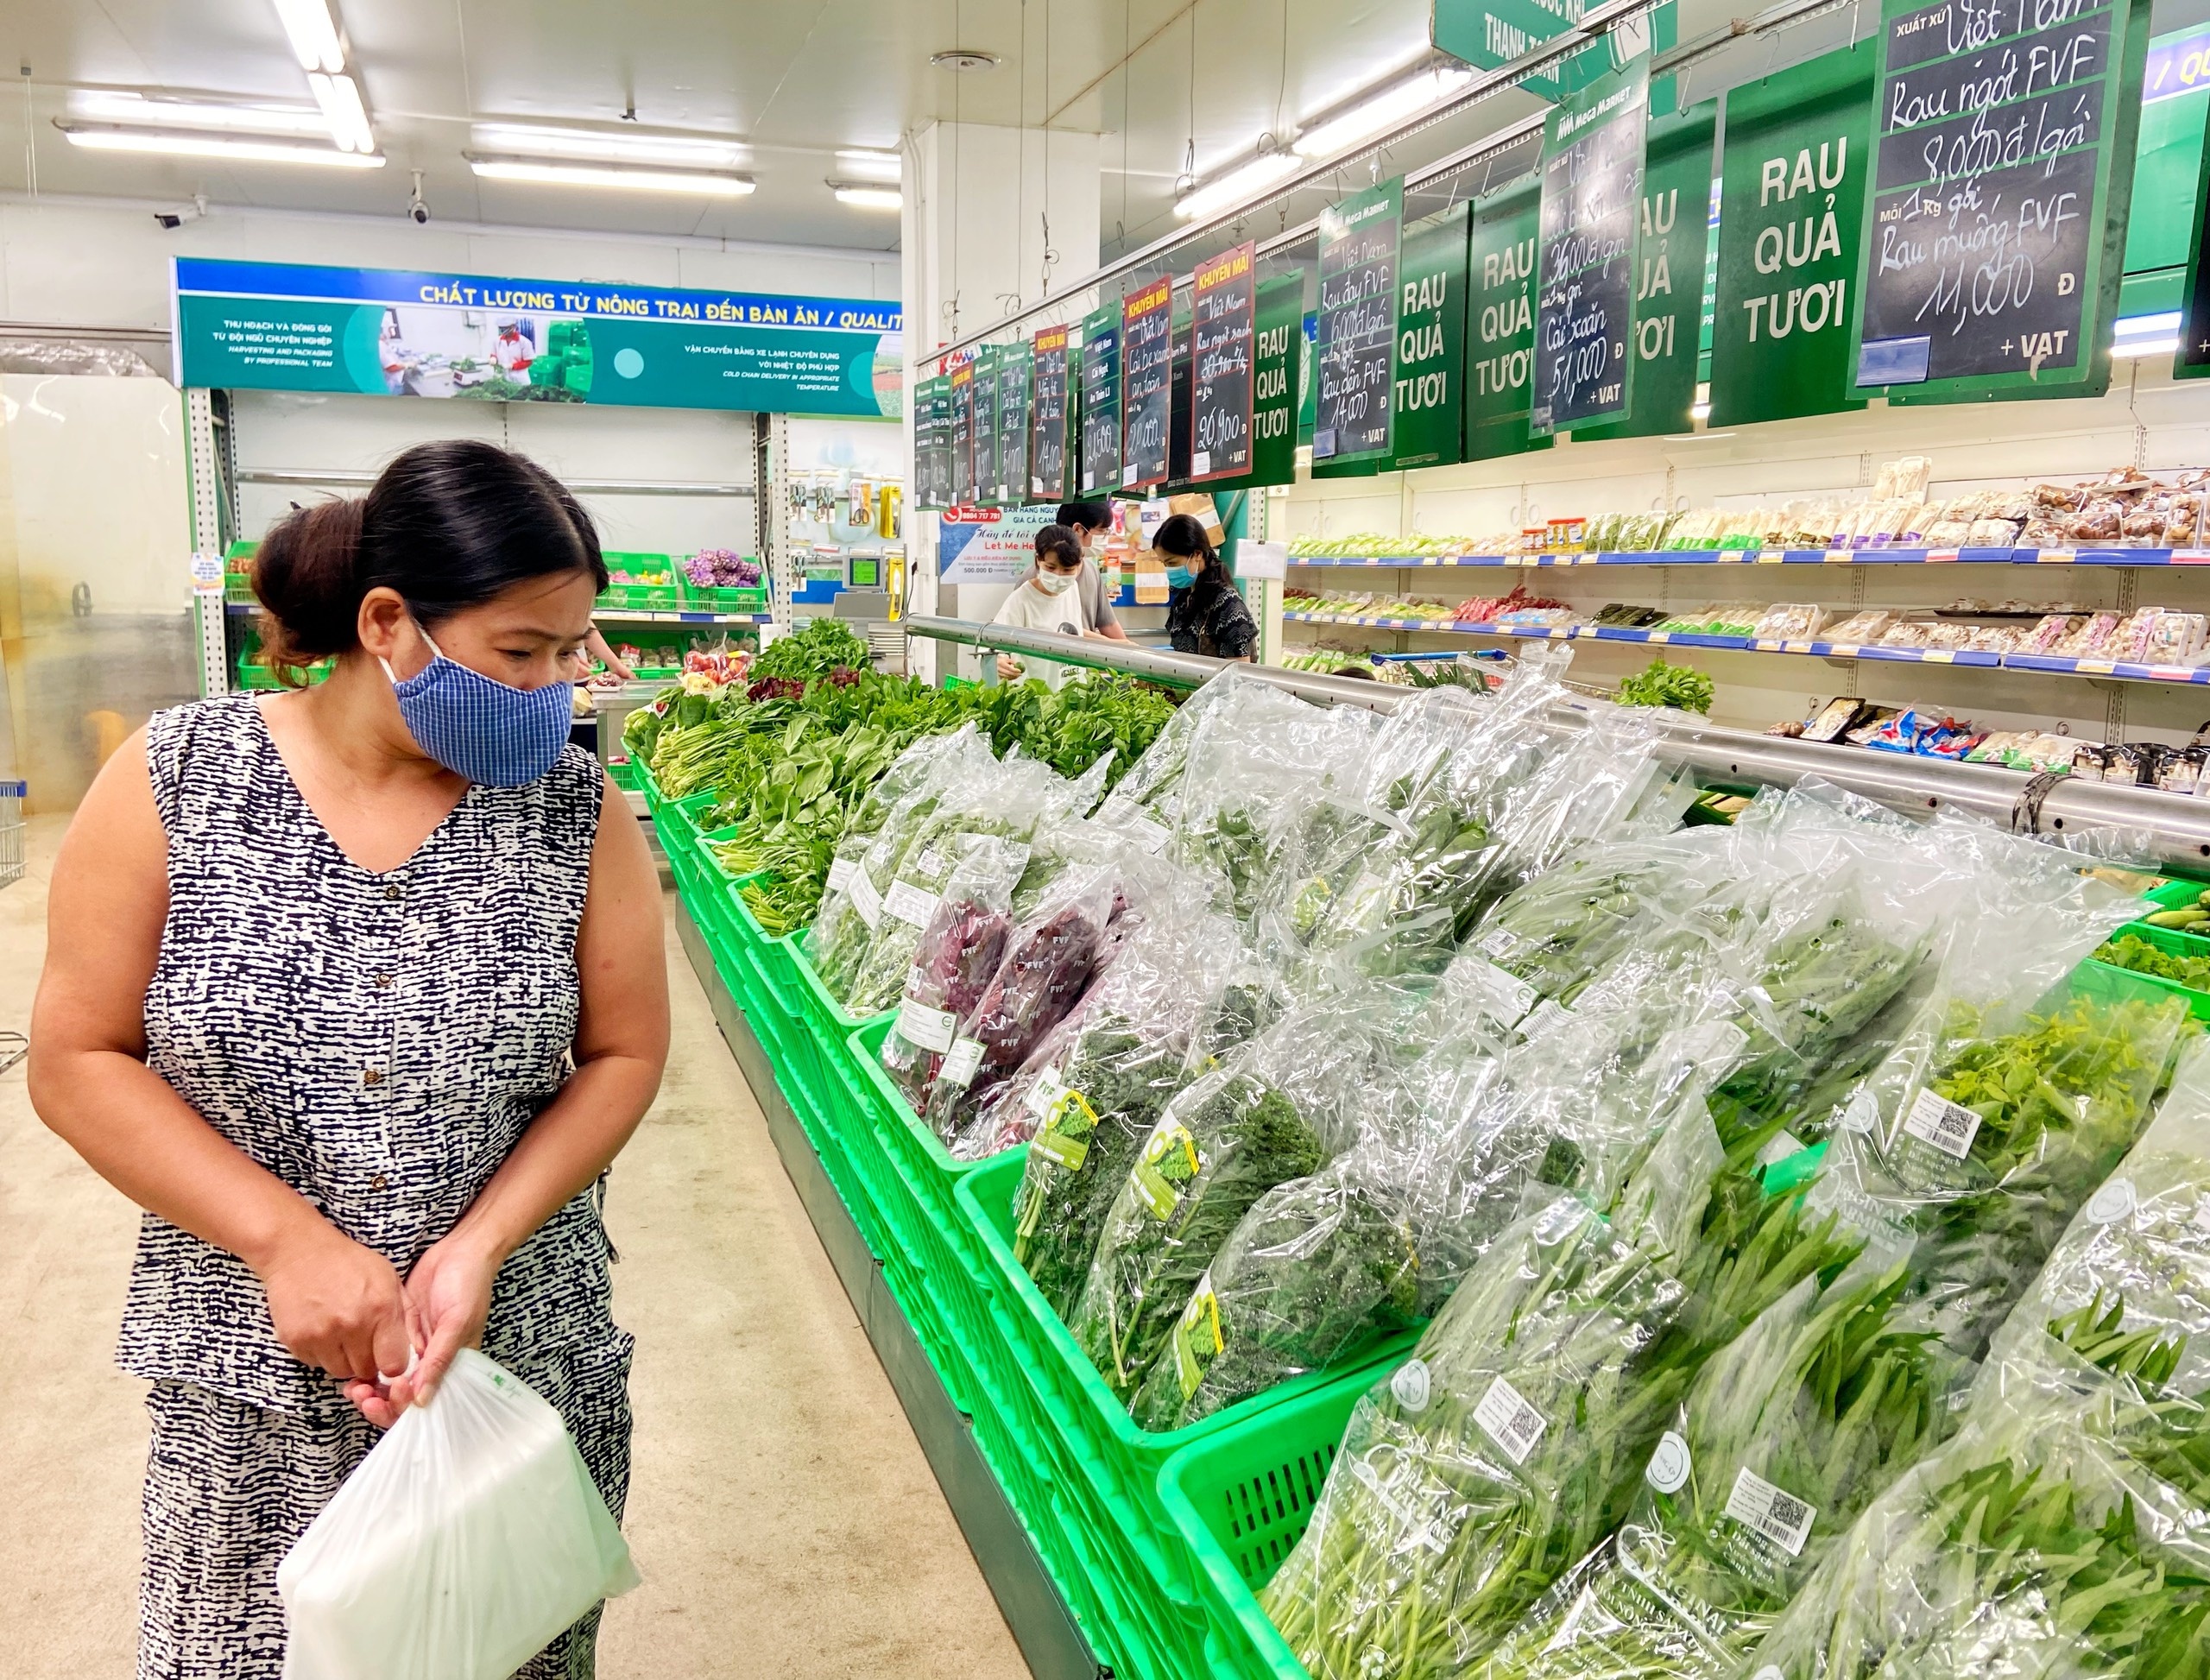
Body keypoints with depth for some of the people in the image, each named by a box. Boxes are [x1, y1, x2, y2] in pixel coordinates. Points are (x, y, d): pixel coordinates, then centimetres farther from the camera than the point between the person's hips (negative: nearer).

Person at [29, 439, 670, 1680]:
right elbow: (77, 1060, -6)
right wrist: (291, 1243, -15)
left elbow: (624, 1054, -3)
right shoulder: (173, 782, -9)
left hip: (526, 1368, 1)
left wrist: (480, 1246, -15)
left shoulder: (577, 809, -7)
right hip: (248, 1390, 0)